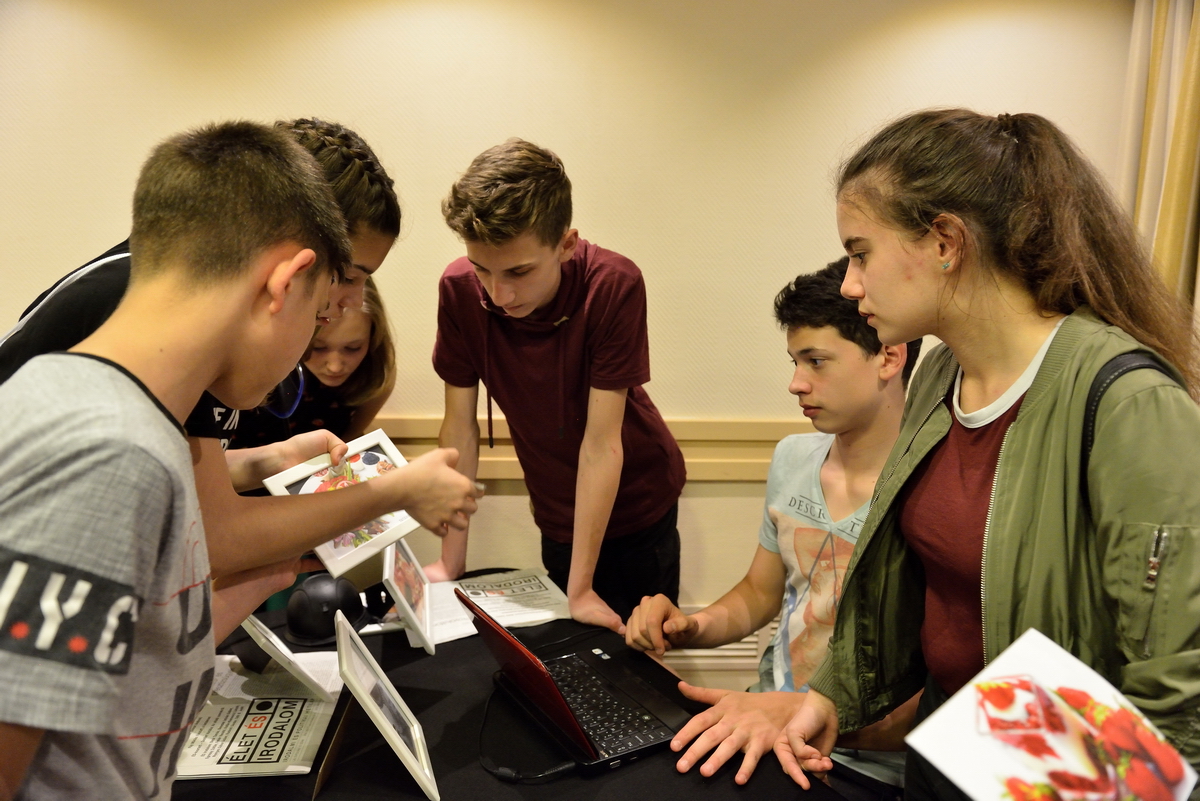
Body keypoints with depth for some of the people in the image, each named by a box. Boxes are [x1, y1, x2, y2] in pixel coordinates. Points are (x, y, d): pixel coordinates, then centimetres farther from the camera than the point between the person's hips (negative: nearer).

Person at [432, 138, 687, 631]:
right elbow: (460, 427, -14)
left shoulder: (614, 286, -30)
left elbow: (601, 442, -29)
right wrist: (451, 562, -13)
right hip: (558, 515, 3)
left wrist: (580, 588, -26)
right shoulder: (460, 290, -21)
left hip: (634, 503, -2)